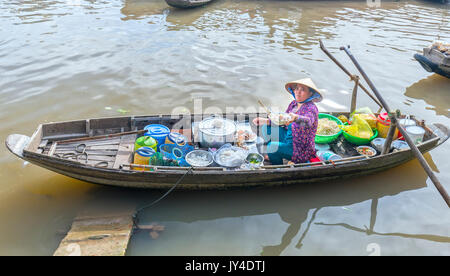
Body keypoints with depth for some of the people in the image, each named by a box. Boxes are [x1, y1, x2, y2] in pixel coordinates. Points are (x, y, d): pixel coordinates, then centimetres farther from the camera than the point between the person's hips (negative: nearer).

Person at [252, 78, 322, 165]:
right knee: (266, 128, 5)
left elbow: (308, 121, -43)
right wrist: (265, 121, 0)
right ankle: (272, 155, 19)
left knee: (271, 147, -24)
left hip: (300, 148, -8)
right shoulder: (294, 104, 3)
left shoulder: (311, 108, -21)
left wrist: (296, 118, -64)